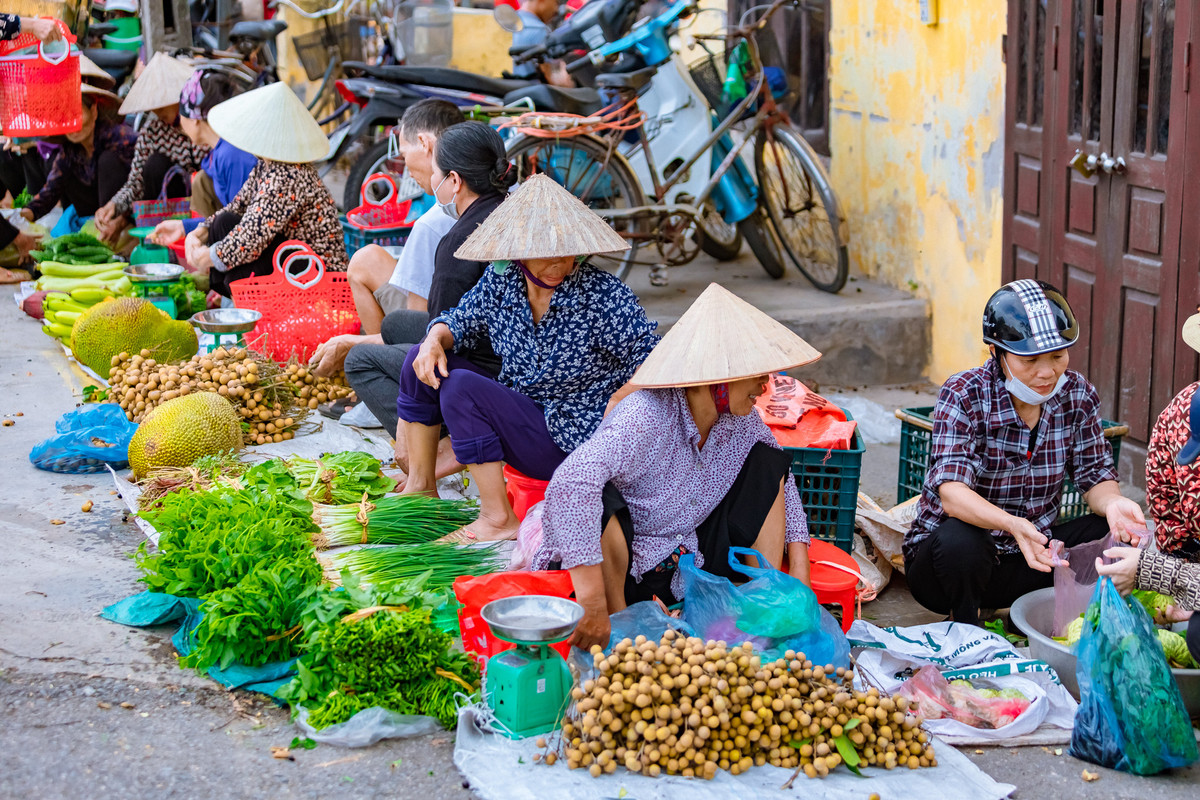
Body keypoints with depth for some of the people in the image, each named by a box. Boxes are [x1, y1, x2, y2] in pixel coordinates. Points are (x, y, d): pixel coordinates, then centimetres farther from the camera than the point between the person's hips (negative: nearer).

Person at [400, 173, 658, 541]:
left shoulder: (605, 297, -20)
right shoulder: (501, 280, -4)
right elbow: (462, 320, 11)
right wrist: (436, 339, -10)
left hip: (572, 444, -7)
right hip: (516, 410, 7)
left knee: (461, 386, -25)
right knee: (422, 364, 0)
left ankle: (499, 518, -16)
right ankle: (420, 484, 14)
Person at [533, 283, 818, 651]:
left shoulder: (740, 420, -6)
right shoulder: (646, 418, -30)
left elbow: (781, 477, 13)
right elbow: (570, 483, -45)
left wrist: (799, 569, 1)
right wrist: (592, 601, -48)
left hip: (687, 565, 7)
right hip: (619, 564, -6)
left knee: (768, 460, -2)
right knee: (599, 497, -38)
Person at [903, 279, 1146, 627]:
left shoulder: (1077, 395, -4)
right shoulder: (962, 396, -19)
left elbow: (1096, 476, -3)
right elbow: (951, 492, -31)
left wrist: (1112, 502, -28)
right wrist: (1012, 524, -50)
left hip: (1031, 550, 4)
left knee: (1115, 534, -18)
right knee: (959, 538, -37)